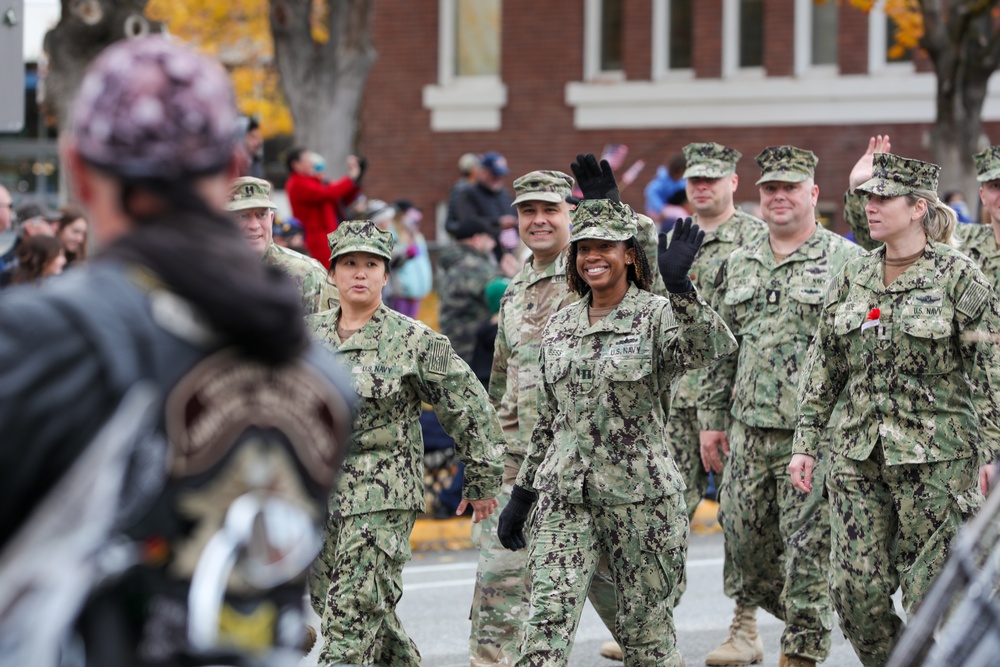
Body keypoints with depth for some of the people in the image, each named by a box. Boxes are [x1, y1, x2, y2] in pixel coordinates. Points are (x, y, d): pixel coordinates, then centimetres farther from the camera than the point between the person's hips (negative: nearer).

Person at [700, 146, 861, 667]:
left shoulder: (846, 261, -3)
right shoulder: (738, 266, 14)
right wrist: (712, 416, 13)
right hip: (749, 432, 6)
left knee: (808, 547, -5)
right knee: (746, 546, 10)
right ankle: (803, 618, 31)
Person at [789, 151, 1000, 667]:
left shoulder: (956, 276, -6)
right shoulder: (854, 276, 9)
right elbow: (822, 364, 14)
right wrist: (805, 441, 10)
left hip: (935, 457, -5)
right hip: (859, 455, 5)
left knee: (930, 590, -3)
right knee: (854, 590, 1)